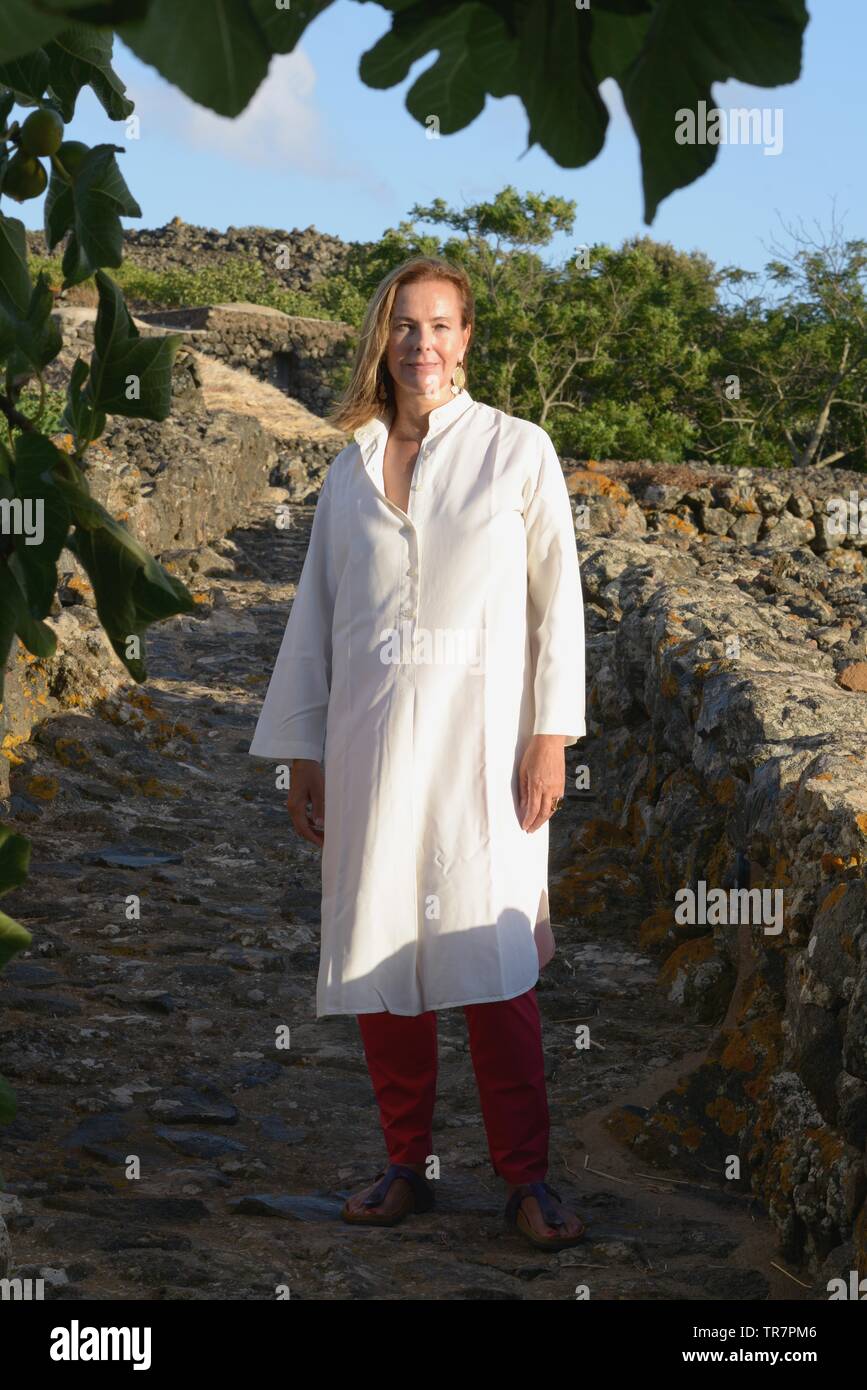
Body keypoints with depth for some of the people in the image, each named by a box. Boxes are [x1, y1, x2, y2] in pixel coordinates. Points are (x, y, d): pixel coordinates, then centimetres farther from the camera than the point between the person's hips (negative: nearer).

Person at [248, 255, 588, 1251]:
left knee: (492, 951, -5)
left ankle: (526, 1179, 5)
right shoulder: (350, 467, 11)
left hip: (479, 733, -3)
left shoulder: (517, 450, 2)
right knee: (379, 950, 5)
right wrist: (301, 753, 10)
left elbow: (556, 599, 0)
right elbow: (315, 612, 13)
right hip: (369, 736, 3)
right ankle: (407, 1165, 18)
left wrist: (551, 737, -7)